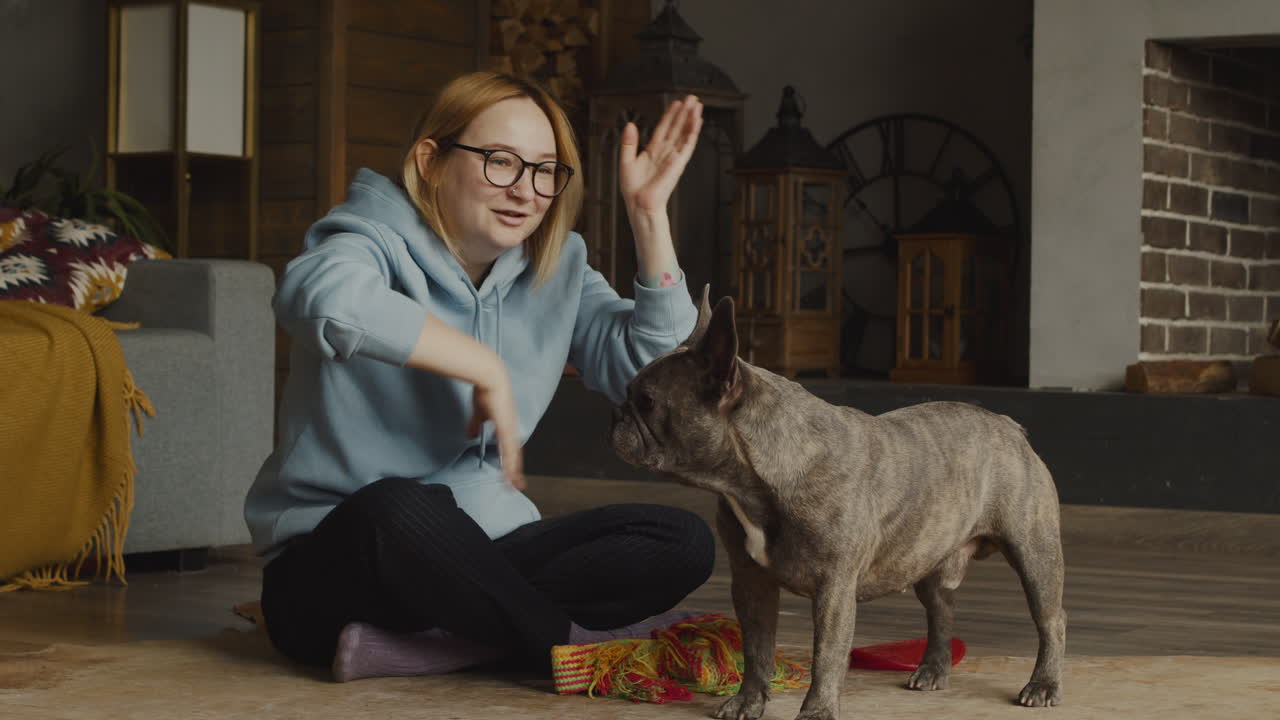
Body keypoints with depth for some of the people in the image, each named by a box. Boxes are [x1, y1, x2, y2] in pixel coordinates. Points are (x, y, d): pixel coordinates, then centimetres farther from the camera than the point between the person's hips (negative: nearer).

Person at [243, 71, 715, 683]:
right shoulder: (379, 240, -10)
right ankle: (575, 643, -18)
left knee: (682, 542, -13)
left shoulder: (555, 267, 9)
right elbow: (320, 294, -36)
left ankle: (404, 645, -25)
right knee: (397, 509, -41)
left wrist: (649, 214, -8)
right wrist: (484, 366, -29)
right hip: (332, 559, -6)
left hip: (479, 553, 7)